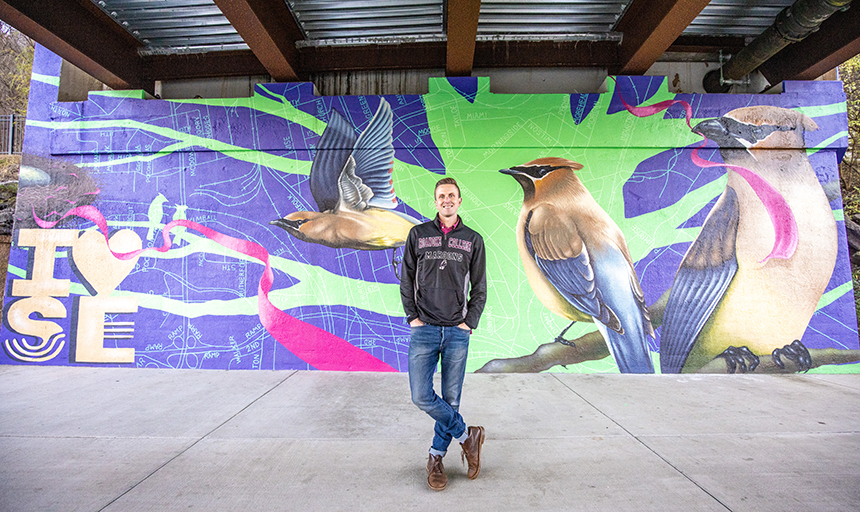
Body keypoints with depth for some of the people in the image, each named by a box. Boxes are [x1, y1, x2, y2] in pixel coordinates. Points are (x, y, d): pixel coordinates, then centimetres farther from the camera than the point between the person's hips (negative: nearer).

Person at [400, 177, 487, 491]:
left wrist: (469, 322, -2)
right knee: (421, 397, -7)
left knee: (450, 399, 6)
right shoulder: (418, 235, 6)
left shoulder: (473, 240, 7)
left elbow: (479, 288, 8)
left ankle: (436, 457, 26)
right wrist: (412, 317, -1)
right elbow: (406, 280, 8)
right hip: (424, 330, 0)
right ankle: (466, 435, 16)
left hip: (457, 332, 0)